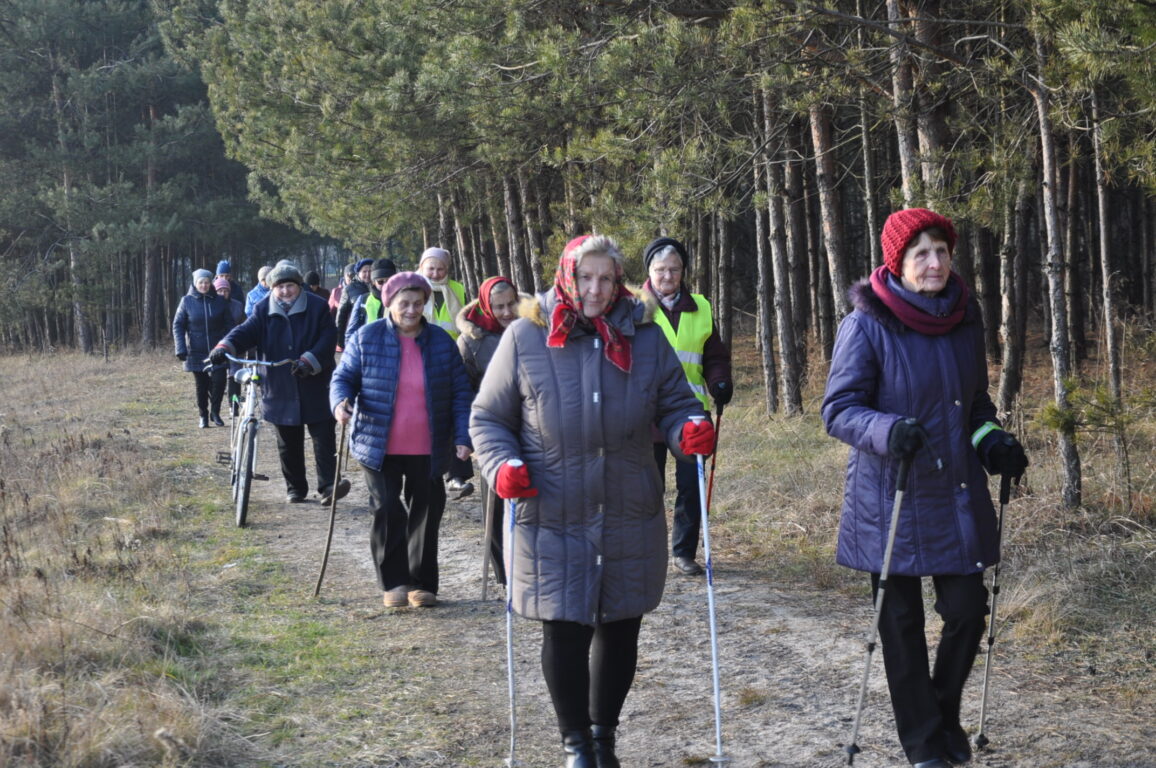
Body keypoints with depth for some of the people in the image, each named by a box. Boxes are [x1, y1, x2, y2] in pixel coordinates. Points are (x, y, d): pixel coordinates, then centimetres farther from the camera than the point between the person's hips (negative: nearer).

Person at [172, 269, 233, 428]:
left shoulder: (219, 301, 1)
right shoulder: (187, 301, -1)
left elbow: (229, 325, 6)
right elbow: (177, 325, 0)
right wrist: (180, 349, -8)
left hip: (217, 350, 0)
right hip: (196, 352, 0)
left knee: (219, 382, -9)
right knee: (201, 385, 5)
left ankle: (215, 412, 11)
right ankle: (203, 415, 21)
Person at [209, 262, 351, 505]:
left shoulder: (317, 307, -2)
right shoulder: (263, 310, 4)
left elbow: (327, 338, -8)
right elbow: (247, 331, -7)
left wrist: (309, 360, -22)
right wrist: (225, 346, -26)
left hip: (315, 386, -2)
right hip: (280, 388, 2)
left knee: (323, 436, -7)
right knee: (288, 442, 11)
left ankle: (327, 485, -7)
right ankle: (295, 488, 23)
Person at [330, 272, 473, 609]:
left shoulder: (441, 342, 3)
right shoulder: (366, 338, -2)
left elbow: (460, 393, 5)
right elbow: (344, 377, 3)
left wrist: (463, 437, -4)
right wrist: (340, 402, -20)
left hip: (428, 450, 2)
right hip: (379, 449, -2)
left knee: (426, 514, 7)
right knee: (387, 512, -4)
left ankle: (423, 583, 18)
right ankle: (393, 583, 6)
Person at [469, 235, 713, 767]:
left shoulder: (644, 336, 2)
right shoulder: (526, 337, -5)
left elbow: (674, 403, 9)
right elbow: (488, 419, 2)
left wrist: (690, 429, -15)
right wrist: (503, 466, -16)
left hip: (630, 519, 3)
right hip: (551, 519, -2)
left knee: (620, 628, 12)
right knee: (565, 632, 1)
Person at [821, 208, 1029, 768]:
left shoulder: (965, 316, 4)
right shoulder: (867, 324, -12)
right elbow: (838, 409, -13)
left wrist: (990, 438, -2)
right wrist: (888, 430, -32)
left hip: (959, 495, 4)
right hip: (892, 499, -4)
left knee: (967, 610, 4)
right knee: (902, 623, 4)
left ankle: (944, 714, 30)